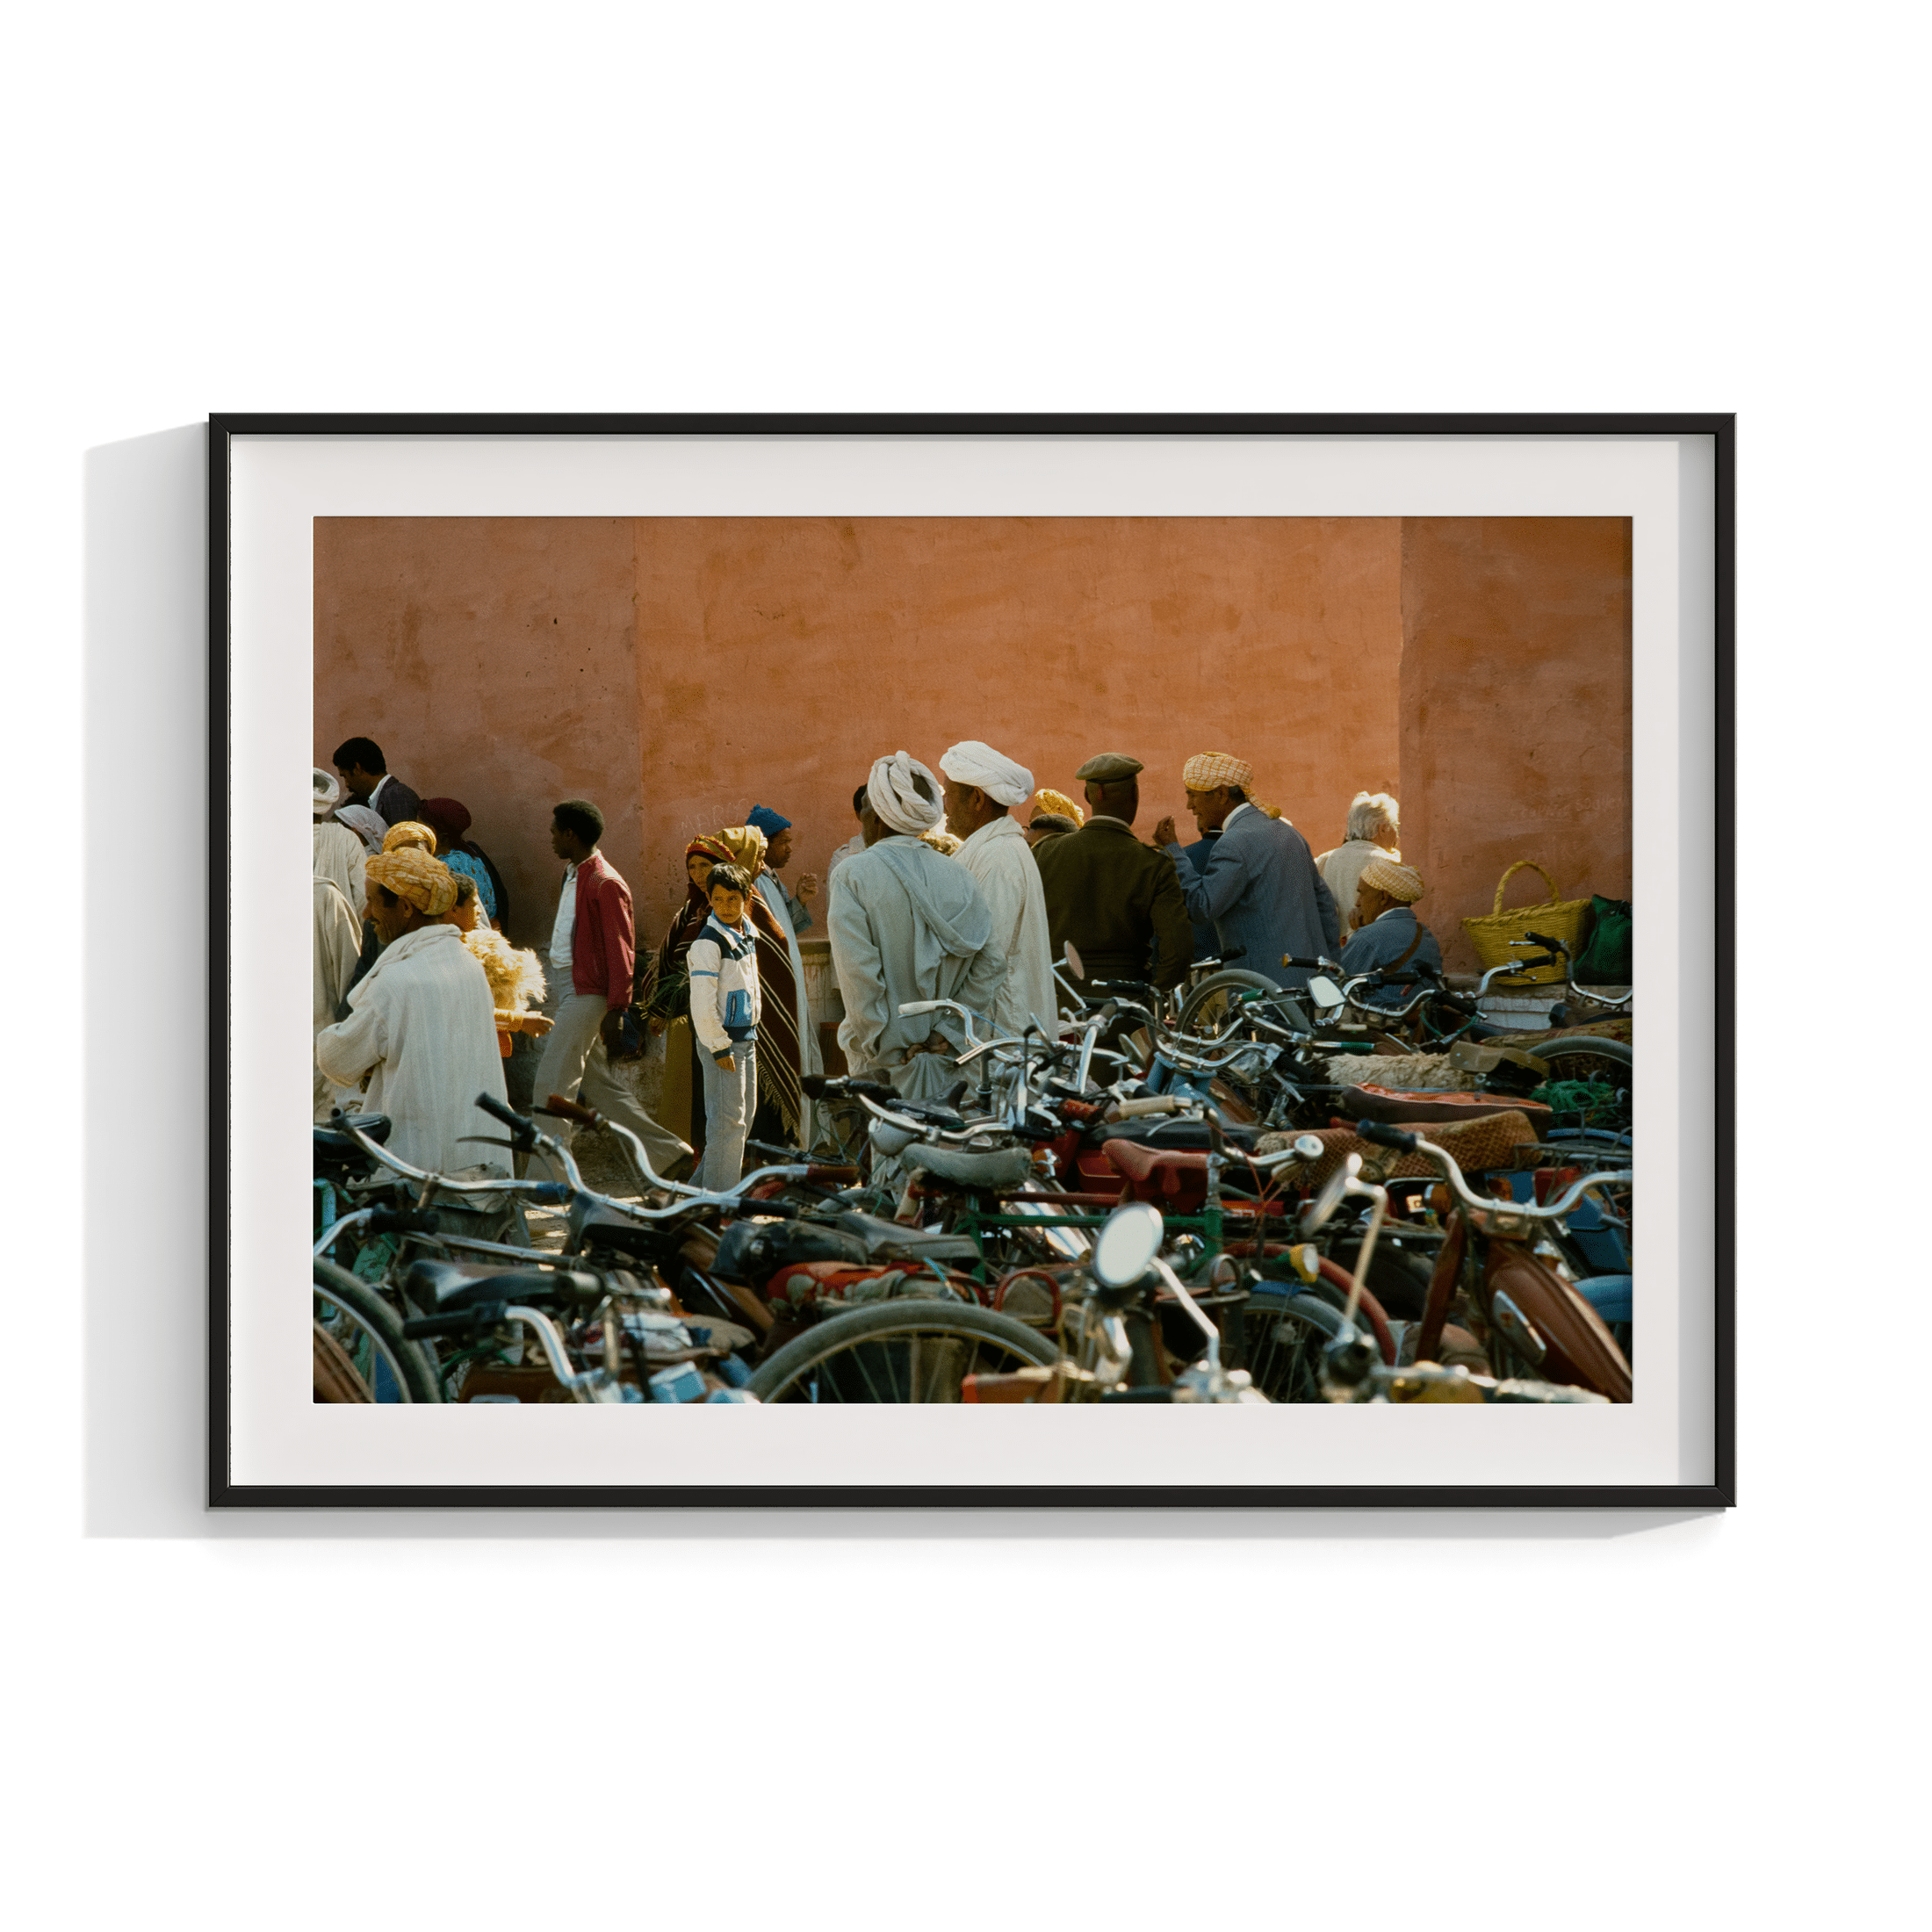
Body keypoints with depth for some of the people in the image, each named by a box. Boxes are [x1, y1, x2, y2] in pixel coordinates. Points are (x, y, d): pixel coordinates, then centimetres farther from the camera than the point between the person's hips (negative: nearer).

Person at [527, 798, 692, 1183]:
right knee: (599, 1084, 11)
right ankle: (668, 1153, 16)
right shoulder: (573, 875, 16)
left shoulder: (605, 884, -15)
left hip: (588, 995, -10)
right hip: (572, 991, 10)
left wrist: (615, 1011, -19)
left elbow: (620, 953, -16)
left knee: (553, 1083, -9)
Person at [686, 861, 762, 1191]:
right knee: (728, 1120, -7)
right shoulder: (709, 942, -17)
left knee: (743, 1117, 13)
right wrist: (719, 1048, -18)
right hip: (722, 1040, -9)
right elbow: (702, 1003, -19)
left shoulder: (748, 934, 10)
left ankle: (704, 1186, 24)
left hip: (746, 1037, 9)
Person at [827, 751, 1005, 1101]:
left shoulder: (852, 876, -8)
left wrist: (884, 1050, -9)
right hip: (947, 1063, 4)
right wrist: (947, 1030, 2)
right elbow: (990, 966, 1)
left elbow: (858, 976, -15)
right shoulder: (959, 878, 5)